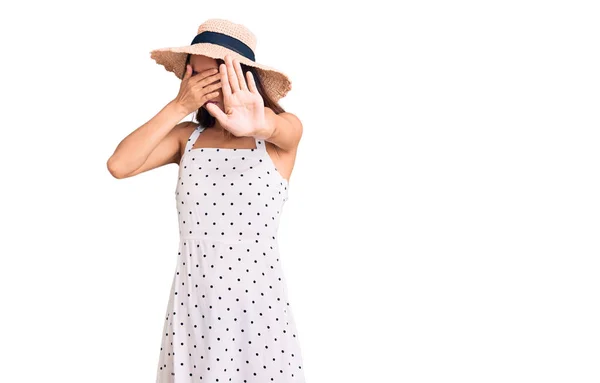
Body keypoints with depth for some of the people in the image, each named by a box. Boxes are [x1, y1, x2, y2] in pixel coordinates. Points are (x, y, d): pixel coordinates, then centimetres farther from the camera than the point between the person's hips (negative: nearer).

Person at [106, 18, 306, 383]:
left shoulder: (283, 136, -4)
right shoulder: (187, 137, 3)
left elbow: (283, 128, -29)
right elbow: (119, 165, -10)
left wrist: (257, 123, -53)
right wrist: (180, 106, -14)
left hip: (259, 306, -2)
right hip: (192, 305, 2)